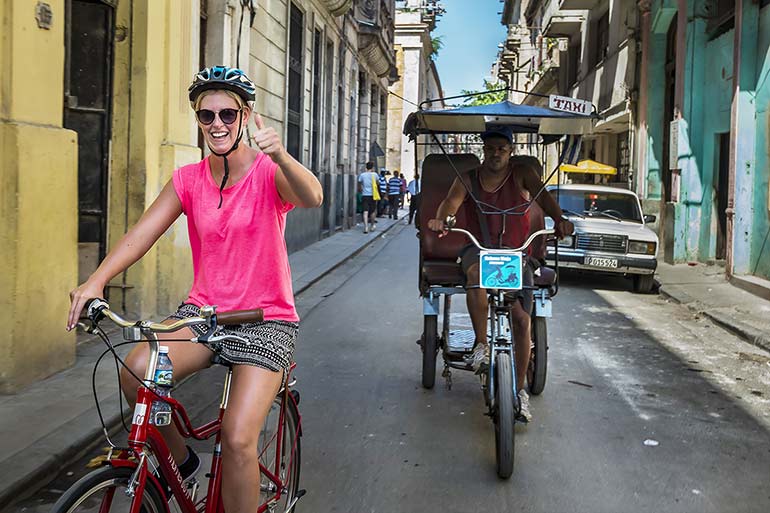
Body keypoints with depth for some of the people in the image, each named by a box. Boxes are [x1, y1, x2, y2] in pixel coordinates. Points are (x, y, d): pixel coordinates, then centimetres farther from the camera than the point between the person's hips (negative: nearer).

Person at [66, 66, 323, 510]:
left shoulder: (268, 172, -8)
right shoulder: (189, 180, 4)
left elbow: (312, 197, -29)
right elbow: (142, 232, -6)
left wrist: (280, 157, -50)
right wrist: (97, 280, -24)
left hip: (265, 319, -3)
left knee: (238, 440, -18)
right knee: (137, 370, -25)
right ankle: (180, 462, 2)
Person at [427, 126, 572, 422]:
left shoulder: (521, 174, 3)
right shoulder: (468, 179, 5)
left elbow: (542, 195, -16)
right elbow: (451, 201, -13)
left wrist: (559, 219, -37)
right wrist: (440, 219, -38)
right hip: (478, 248, 0)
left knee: (521, 318, -9)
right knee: (477, 272, -38)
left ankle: (519, 390, 5)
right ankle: (481, 344, -24)